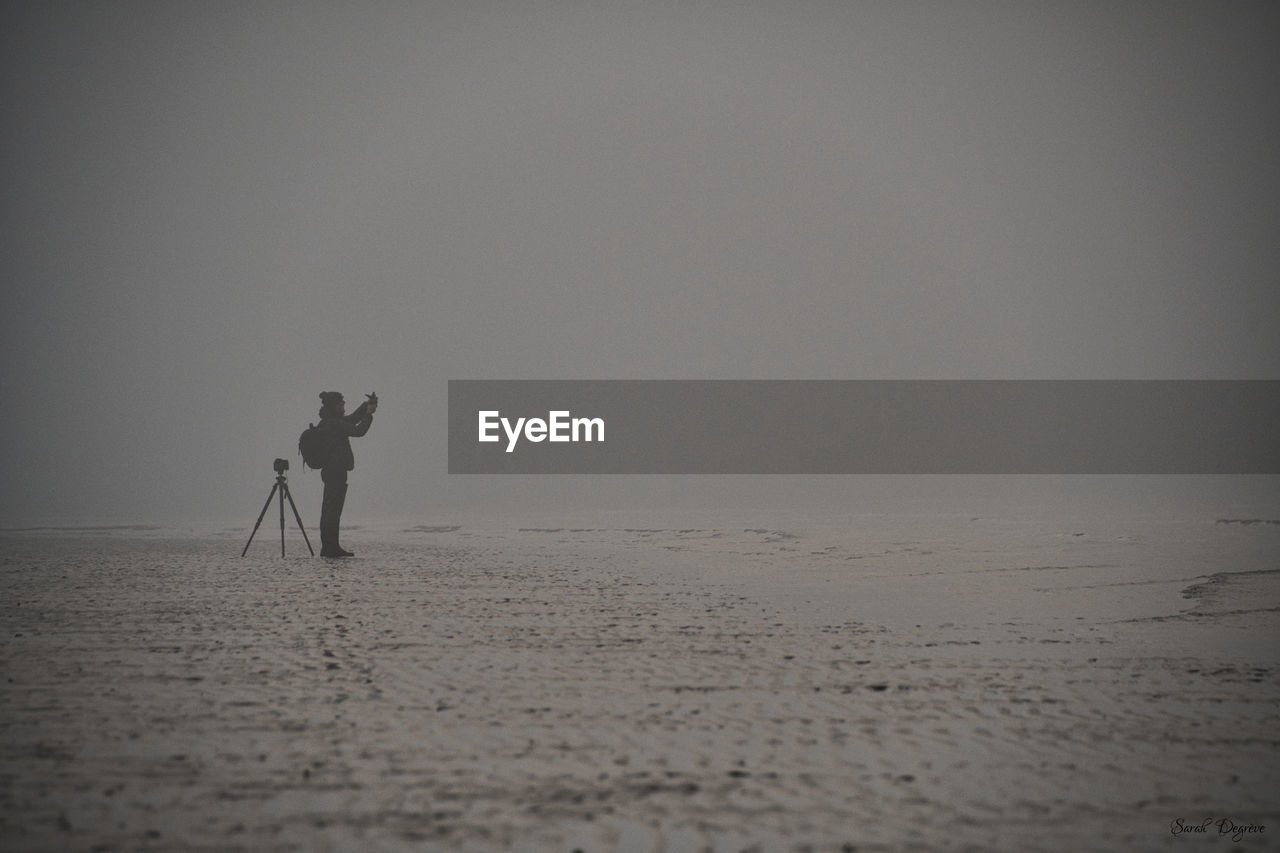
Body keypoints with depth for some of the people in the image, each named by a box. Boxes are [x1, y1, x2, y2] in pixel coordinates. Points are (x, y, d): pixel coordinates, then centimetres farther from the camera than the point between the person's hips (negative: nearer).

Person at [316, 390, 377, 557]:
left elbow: (352, 419, 25)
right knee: (333, 511, -7)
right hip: (336, 471, -10)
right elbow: (358, 431, -17)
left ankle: (329, 547, 17)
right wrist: (368, 413, -7)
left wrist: (366, 406, 15)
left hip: (329, 471, 10)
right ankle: (330, 548, -6)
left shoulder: (327, 423, 14)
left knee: (329, 512, 12)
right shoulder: (333, 424, -15)